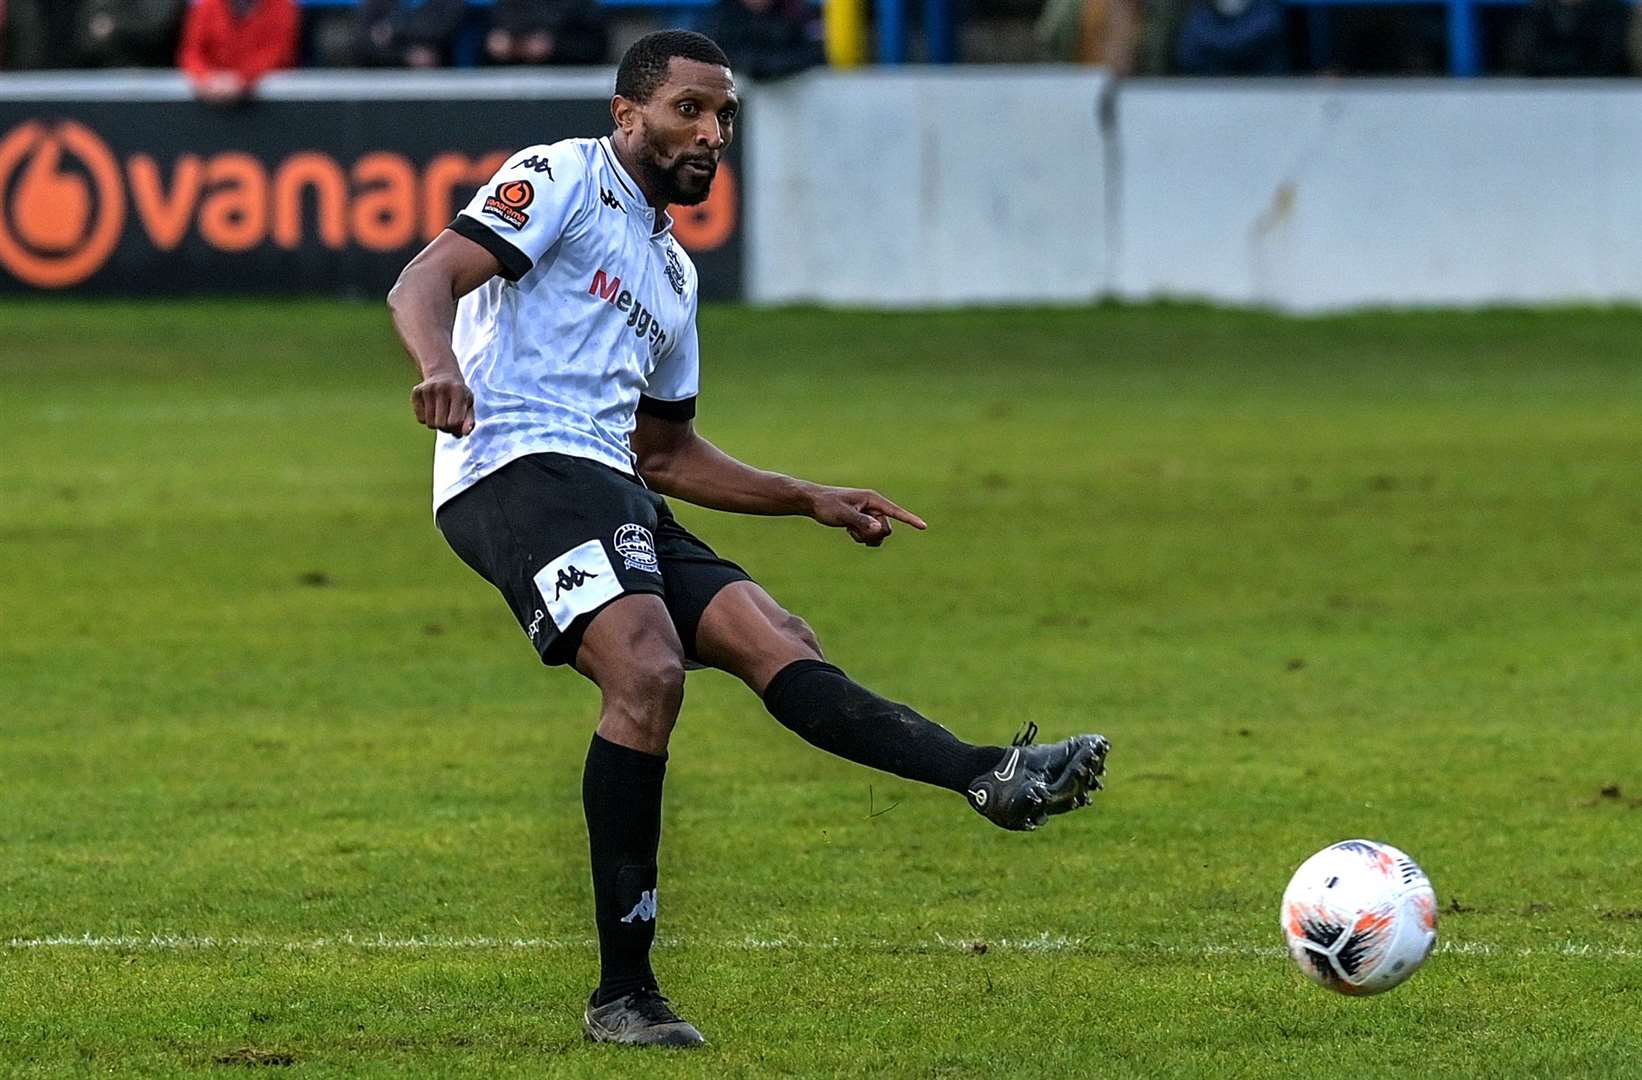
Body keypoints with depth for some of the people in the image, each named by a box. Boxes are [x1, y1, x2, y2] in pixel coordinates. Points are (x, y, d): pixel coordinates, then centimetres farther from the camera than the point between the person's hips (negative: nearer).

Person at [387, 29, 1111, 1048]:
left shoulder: (673, 272, 28)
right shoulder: (563, 179, 2)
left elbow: (669, 454, 35)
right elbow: (424, 282, -12)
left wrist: (814, 499, 27)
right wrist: (441, 364, -34)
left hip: (613, 493, 9)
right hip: (517, 467, -9)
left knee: (774, 639, -10)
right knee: (649, 672, -26)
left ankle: (993, 776, -26)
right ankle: (622, 992, -25)